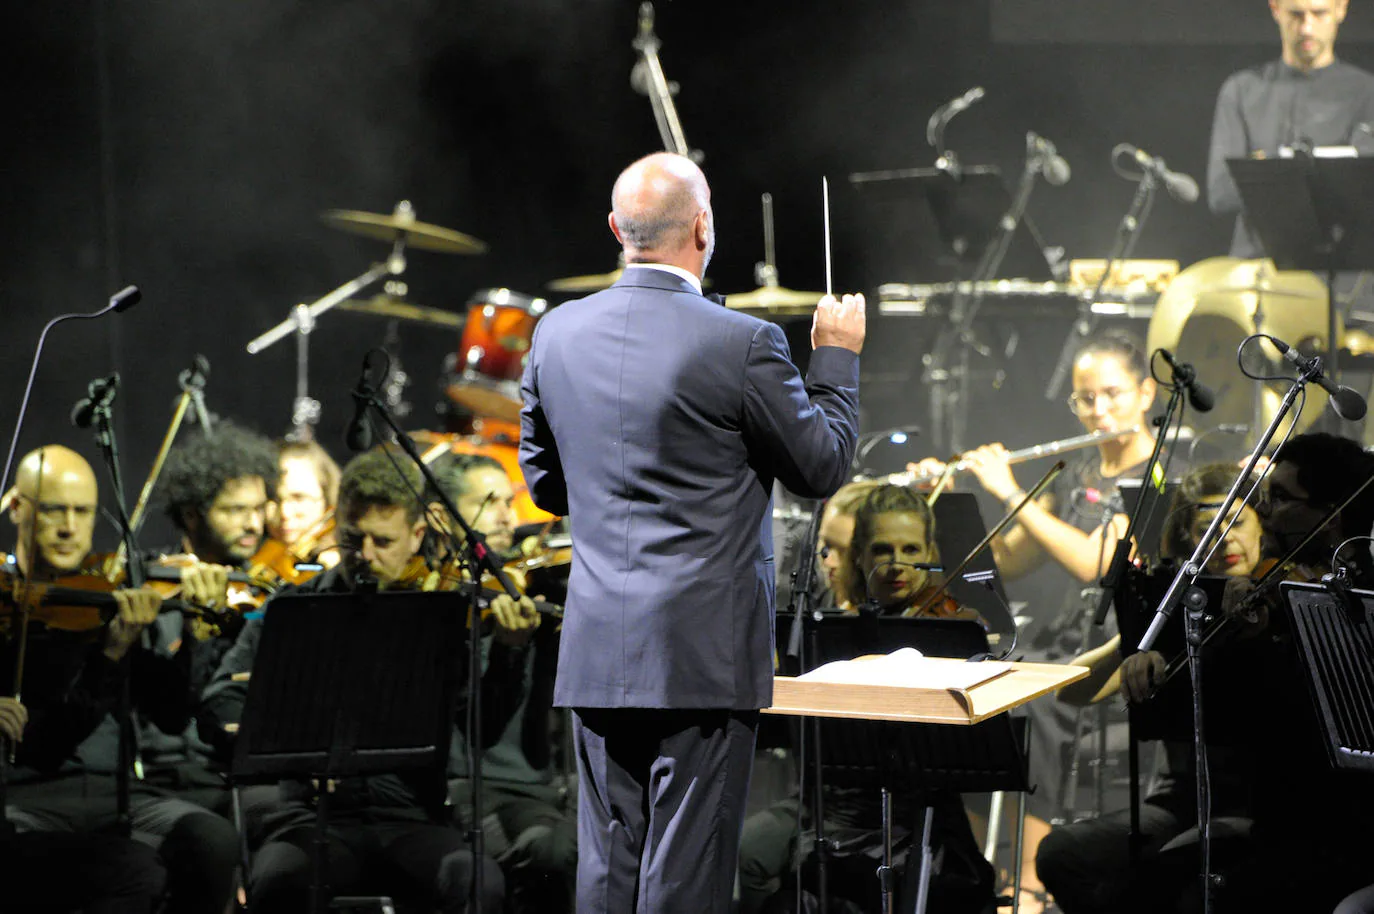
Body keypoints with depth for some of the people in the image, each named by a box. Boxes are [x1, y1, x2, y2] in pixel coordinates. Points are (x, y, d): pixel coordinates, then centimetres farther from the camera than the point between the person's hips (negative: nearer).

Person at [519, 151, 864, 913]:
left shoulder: (558, 334, 4)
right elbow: (822, 467, -2)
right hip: (704, 650, -5)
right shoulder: (742, 344, -13)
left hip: (595, 647, 5)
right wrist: (838, 357, 10)